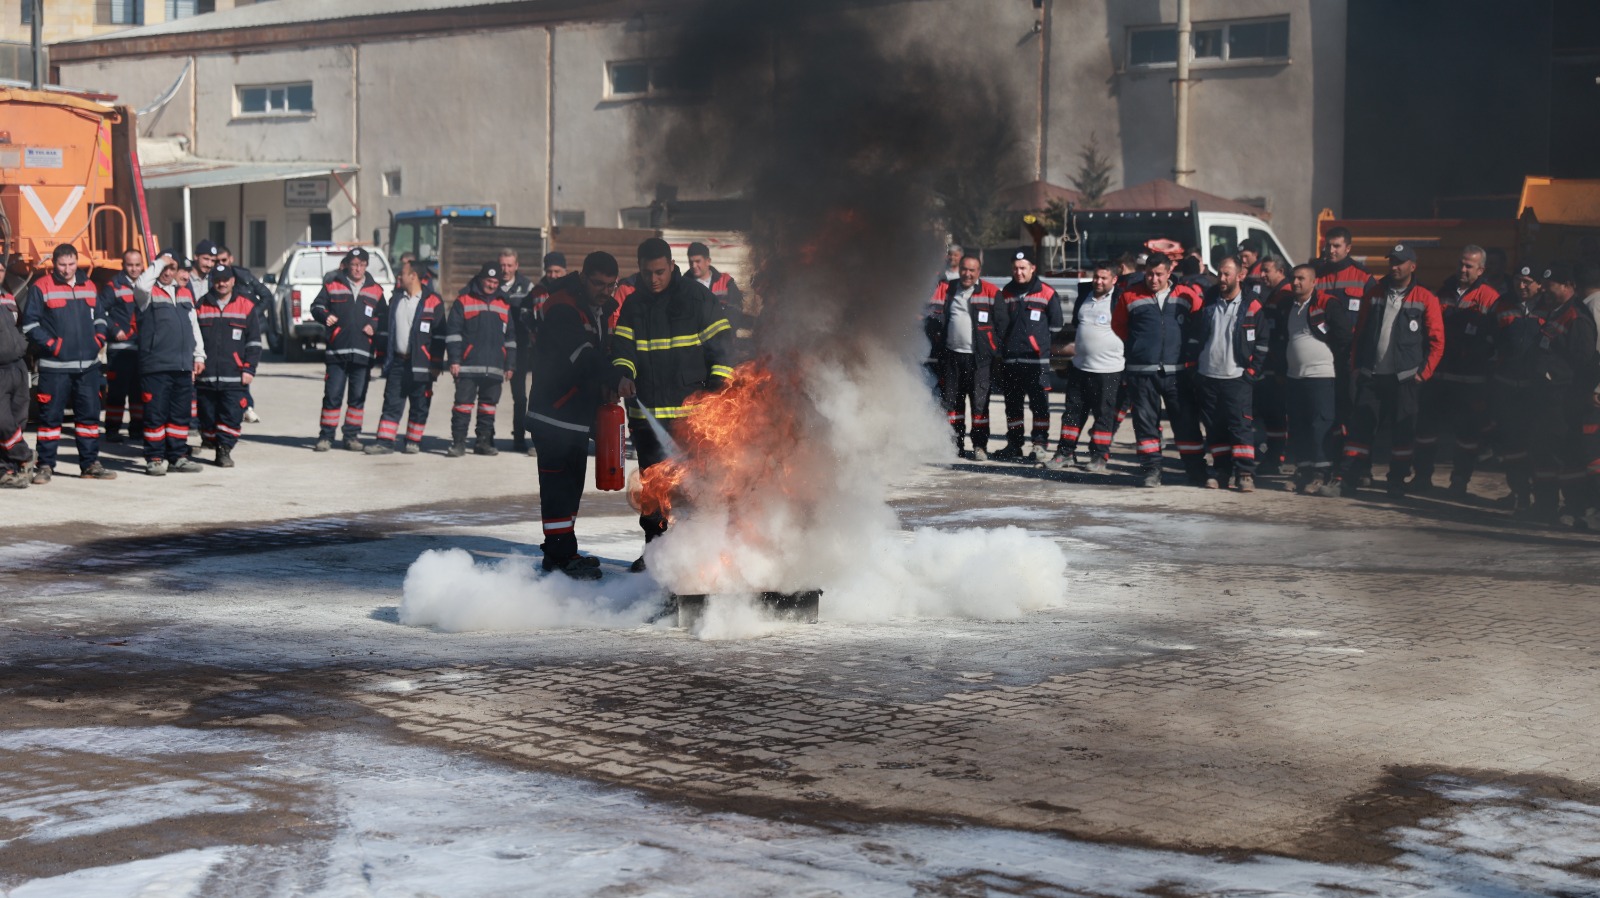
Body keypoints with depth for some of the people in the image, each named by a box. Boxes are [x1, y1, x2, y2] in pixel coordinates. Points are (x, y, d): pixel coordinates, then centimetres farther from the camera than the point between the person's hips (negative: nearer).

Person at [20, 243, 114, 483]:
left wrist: (99, 340, 7)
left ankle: (90, 464, 15)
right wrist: (51, 345, -13)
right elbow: (29, 324, -5)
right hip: (55, 365, -5)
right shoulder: (41, 288, -3)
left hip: (88, 365, 5)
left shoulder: (88, 287, 13)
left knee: (90, 414, 7)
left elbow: (99, 317, 24)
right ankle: (45, 465, 7)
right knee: (51, 415, -1)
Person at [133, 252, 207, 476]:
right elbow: (141, 284, -27)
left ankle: (177, 456, 17)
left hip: (183, 366, 6)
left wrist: (199, 355, 17)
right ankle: (155, 458, 2)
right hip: (155, 366, -6)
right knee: (156, 414, -4)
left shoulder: (184, 292, 18)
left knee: (181, 413, 9)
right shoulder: (148, 293, -1)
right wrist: (159, 263, -15)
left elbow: (194, 325, 22)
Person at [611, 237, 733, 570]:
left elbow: (720, 343, 3)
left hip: (690, 408, -4)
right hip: (646, 411, 4)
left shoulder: (697, 298, 1)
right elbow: (622, 347, 5)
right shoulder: (632, 306, 11)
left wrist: (719, 381, -8)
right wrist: (622, 375, -15)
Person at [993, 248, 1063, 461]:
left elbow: (1055, 326, 0)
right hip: (1010, 358, 5)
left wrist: (1036, 333, 2)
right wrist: (1005, 340, 8)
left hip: (1037, 358, -5)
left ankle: (1040, 444, 0)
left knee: (1039, 402, -5)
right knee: (1012, 403, 11)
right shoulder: (1005, 293, 12)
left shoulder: (1047, 294, -4)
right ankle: (1015, 444, 20)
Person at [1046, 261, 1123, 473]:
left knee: (1105, 415, 2)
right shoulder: (1083, 297, 9)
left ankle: (1099, 457, 9)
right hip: (1080, 367, 6)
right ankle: (1064, 453, 17)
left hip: (1109, 370, -6)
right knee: (1073, 411, 10)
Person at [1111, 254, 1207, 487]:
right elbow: (1118, 326, 13)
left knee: (1187, 422, 2)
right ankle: (1152, 469, 12)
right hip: (1141, 372, 0)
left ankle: (1197, 471, 9)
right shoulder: (1130, 296, 2)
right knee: (1146, 421, 4)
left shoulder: (1187, 296, 2)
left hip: (1177, 371, 0)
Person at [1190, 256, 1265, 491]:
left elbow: (1262, 344, 0)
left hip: (1237, 378, -4)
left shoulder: (1252, 307, -1)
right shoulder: (1208, 305, 11)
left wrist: (1252, 371, -6)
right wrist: (1194, 367, 10)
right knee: (1214, 428, 7)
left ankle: (1245, 473, -8)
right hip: (1208, 377, 4)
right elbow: (1194, 338, 17)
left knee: (1241, 426, -10)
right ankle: (1221, 470, 15)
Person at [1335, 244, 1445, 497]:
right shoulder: (1375, 293, 9)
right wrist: (1355, 364, 6)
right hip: (1371, 375, 3)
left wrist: (1424, 372, -6)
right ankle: (1351, 477, 2)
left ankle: (1397, 480, 14)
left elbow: (1437, 340, -2)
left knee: (1402, 430, 4)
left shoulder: (1426, 299, -2)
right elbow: (1360, 330, 12)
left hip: (1403, 378, -2)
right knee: (1360, 426, -1)